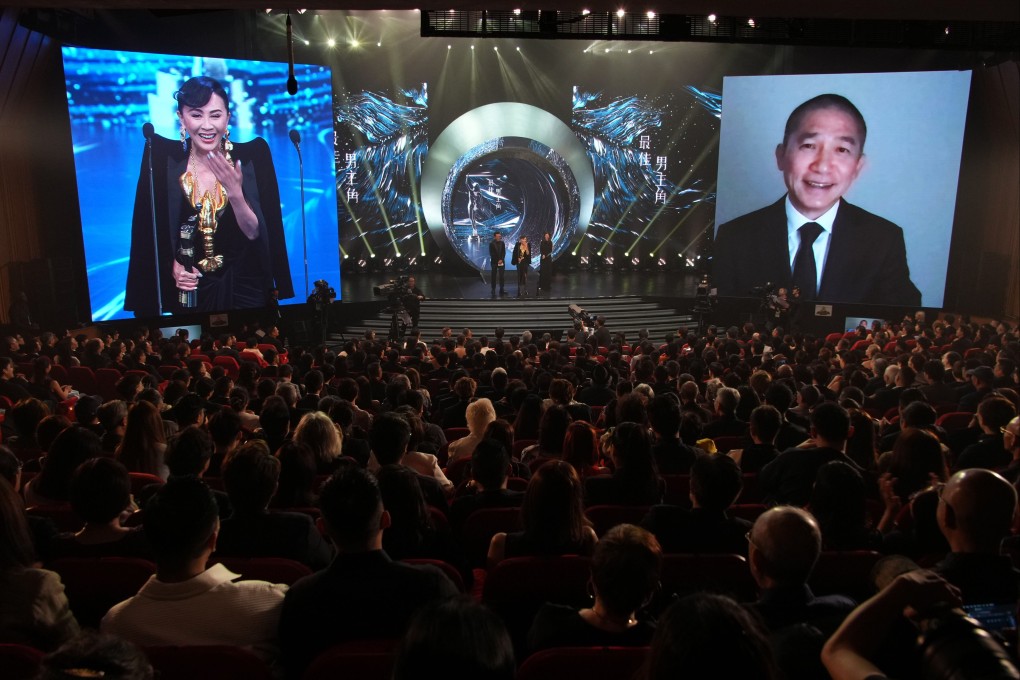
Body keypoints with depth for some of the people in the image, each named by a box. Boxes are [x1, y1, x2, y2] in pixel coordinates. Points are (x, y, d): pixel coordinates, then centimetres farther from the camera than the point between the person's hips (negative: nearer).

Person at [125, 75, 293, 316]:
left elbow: (254, 233, -12)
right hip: (187, 290, 1)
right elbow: (149, 228, 1)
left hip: (244, 286, 0)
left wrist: (235, 193, -28)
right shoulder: (163, 156, -8)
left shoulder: (252, 155, -9)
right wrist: (171, 264, -14)